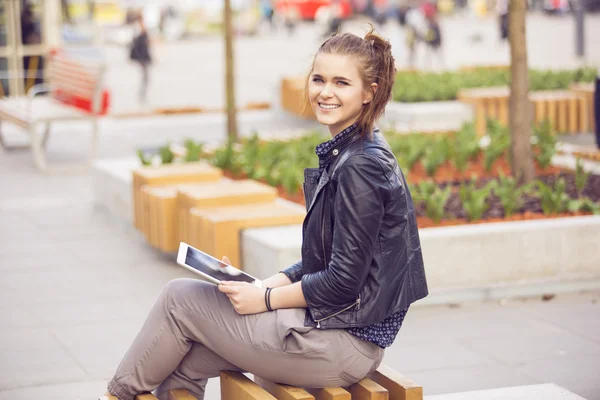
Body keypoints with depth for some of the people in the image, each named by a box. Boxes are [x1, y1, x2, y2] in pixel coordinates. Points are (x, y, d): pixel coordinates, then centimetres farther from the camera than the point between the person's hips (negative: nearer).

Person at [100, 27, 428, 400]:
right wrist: (268, 283, 5)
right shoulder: (344, 154, 11)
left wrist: (266, 298, -11)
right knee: (187, 359, 5)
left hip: (343, 342, -9)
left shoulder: (361, 167, -19)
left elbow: (343, 282, -20)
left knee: (180, 298, 1)